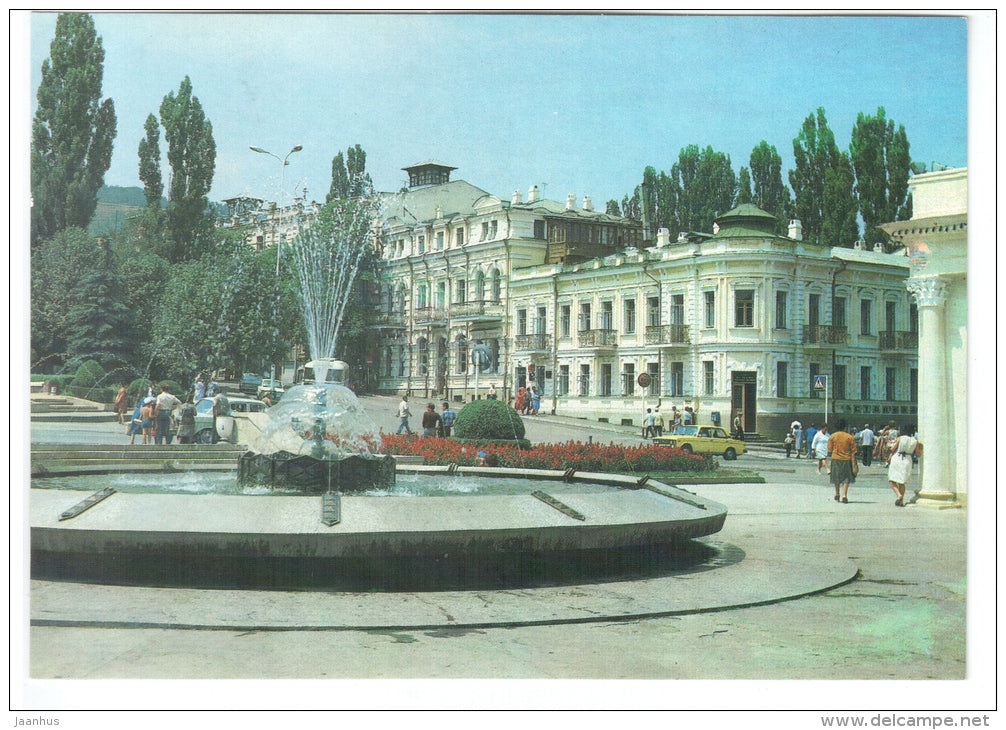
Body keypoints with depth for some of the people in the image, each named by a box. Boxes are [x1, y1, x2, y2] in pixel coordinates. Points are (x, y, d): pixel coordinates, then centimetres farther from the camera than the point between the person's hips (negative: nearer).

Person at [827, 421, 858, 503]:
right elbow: (853, 453, -5)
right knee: (846, 479, 6)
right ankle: (844, 496, -8)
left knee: (837, 478, 18)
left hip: (835, 459, 1)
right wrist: (854, 465, -3)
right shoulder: (850, 437, -4)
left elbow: (829, 450, 1)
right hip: (847, 459, -1)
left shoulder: (832, 436, -2)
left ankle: (837, 495, 29)